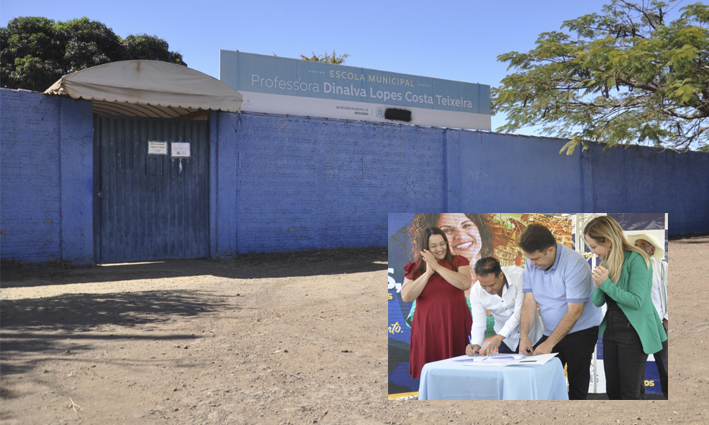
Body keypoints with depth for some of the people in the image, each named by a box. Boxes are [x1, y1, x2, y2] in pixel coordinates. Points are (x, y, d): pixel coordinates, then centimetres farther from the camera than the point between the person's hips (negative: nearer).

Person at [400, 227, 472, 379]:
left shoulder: (458, 262, 7)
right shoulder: (415, 268, 7)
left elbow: (465, 284, -12)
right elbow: (406, 297, -5)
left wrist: (437, 266, -12)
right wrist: (427, 273, -10)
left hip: (456, 326, 0)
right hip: (428, 328, 0)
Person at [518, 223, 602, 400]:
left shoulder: (574, 264, -21)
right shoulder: (531, 263, -2)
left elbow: (574, 311, -22)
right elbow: (529, 301, -2)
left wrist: (549, 343, -23)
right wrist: (524, 336, -14)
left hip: (580, 332, -6)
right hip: (551, 332, 6)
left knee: (577, 387, -1)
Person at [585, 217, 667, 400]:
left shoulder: (636, 259, -14)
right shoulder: (605, 262, 7)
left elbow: (637, 301, -19)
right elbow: (597, 302, 6)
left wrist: (606, 283, -23)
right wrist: (598, 285, -14)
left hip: (633, 334, -7)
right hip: (610, 331, 7)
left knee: (630, 393, -2)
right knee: (612, 390, 11)